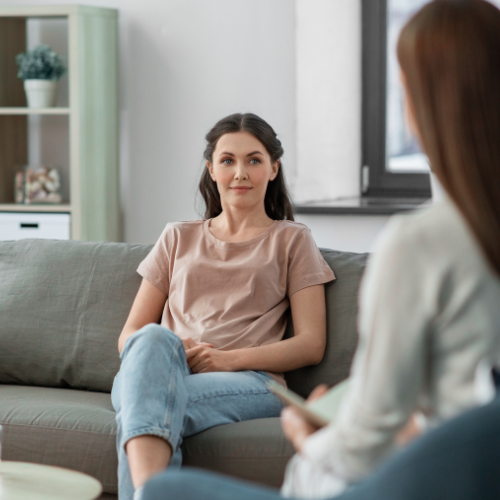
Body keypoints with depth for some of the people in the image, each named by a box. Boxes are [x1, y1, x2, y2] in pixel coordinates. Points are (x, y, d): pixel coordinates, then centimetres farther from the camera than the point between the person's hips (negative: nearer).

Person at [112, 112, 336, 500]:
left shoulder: (292, 240, 21)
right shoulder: (178, 239, 28)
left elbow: (311, 345, 9)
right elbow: (128, 337, 21)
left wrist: (230, 359, -7)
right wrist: (169, 350, -5)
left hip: (250, 382, -2)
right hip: (165, 372, 2)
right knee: (153, 339, -37)